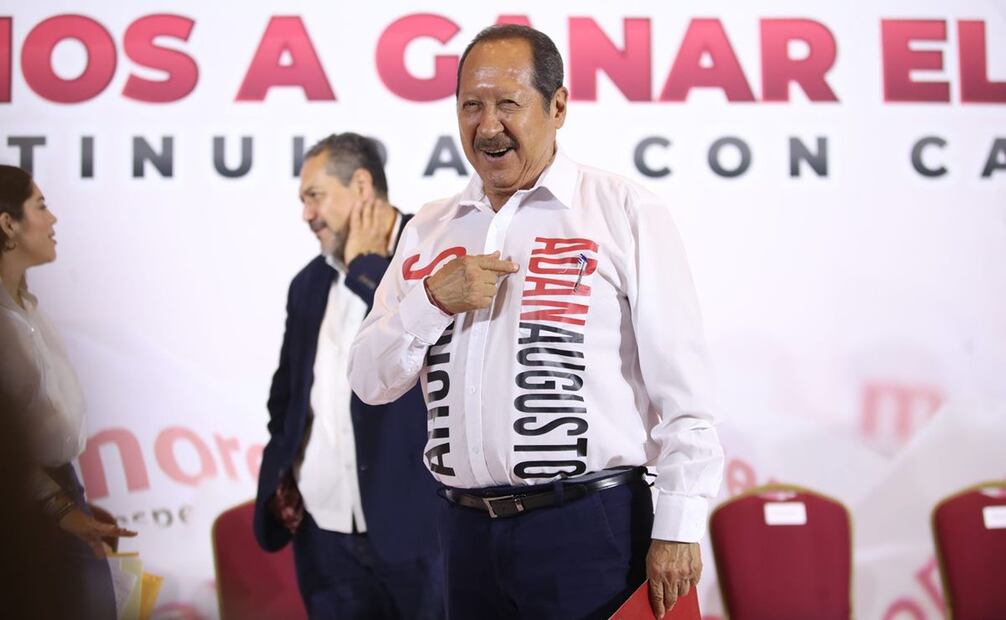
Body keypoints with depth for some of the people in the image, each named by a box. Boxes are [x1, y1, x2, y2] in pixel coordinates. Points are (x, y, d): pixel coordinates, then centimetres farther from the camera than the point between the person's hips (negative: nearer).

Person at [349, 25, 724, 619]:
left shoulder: (624, 211, -2)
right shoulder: (429, 230, 13)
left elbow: (682, 387, -7)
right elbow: (371, 382, 10)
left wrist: (679, 530, -12)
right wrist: (434, 299, -7)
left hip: (589, 526, -4)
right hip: (468, 528, 5)